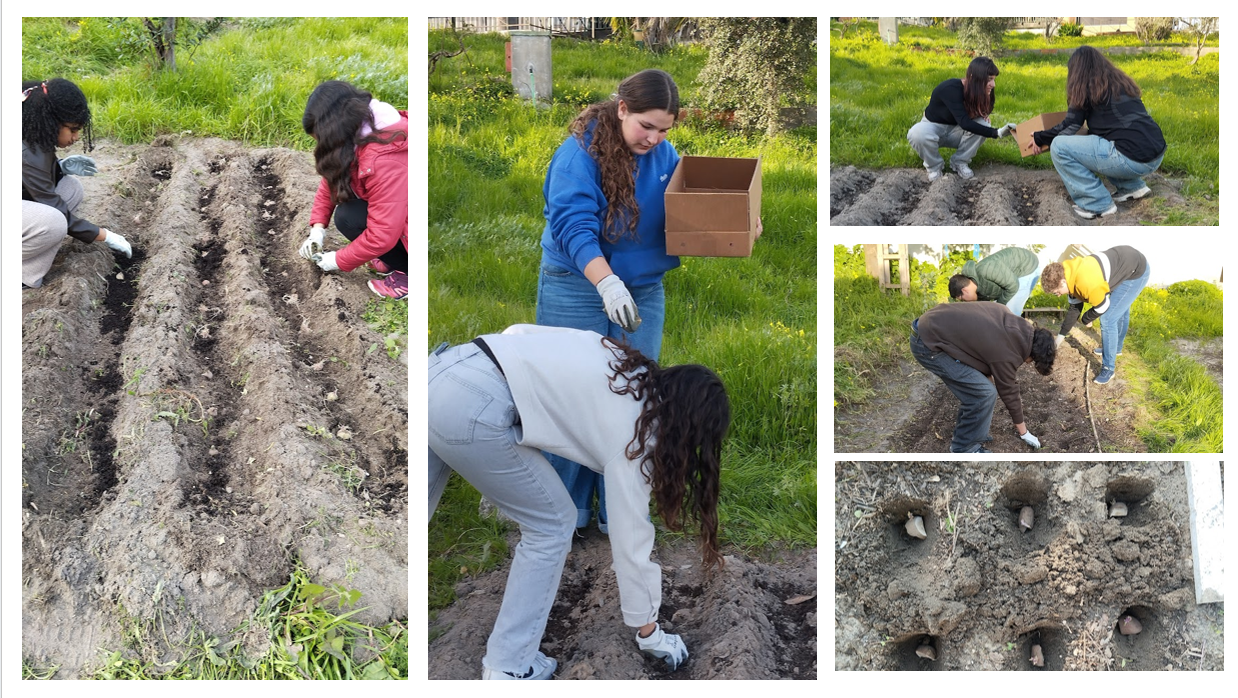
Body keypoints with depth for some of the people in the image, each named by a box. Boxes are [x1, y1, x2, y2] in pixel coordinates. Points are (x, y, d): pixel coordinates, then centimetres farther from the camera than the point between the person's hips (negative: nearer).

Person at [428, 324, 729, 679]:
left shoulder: (624, 365, 20)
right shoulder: (633, 431, 1)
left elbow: (519, 331, 19)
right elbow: (630, 541, 5)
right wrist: (649, 633, 15)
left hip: (442, 367, 8)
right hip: (471, 409, -8)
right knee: (552, 526, 9)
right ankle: (509, 669, 14)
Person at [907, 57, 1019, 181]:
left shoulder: (982, 92, -14)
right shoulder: (951, 89, -34)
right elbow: (964, 122, -42)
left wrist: (983, 115, -18)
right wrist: (996, 133, -50)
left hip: (954, 131, 5)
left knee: (982, 124, -24)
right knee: (917, 134, -39)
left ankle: (959, 162, -6)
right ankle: (934, 166, -10)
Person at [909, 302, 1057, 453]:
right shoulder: (1006, 353, -16)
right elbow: (1009, 392, -2)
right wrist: (1023, 432, 12)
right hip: (928, 344, -10)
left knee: (976, 385, 17)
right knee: (984, 392, -8)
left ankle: (965, 433, 30)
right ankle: (964, 449, 6)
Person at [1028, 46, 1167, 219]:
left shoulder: (1088, 88, -1)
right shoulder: (1120, 81, 21)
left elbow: (1069, 127, 1)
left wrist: (1040, 138, 17)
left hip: (1133, 159, -9)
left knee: (1059, 146, -5)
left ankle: (1098, 204, -3)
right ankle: (1132, 186, 20)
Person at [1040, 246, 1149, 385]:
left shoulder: (1086, 283, -34)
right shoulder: (1071, 275, -4)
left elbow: (1102, 307, -17)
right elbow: (1074, 307, 10)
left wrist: (1085, 319, 3)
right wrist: (1061, 335, 15)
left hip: (1137, 271, -9)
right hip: (1129, 262, 9)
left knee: (1108, 320, -10)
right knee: (1120, 310, 30)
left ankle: (1108, 369, 3)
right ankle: (1116, 348, 54)